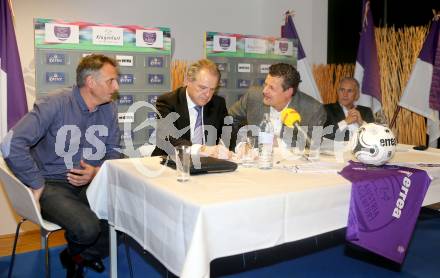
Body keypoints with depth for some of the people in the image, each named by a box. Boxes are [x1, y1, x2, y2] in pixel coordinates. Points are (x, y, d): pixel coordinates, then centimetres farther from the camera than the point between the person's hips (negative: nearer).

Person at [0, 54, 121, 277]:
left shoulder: (109, 109, 3)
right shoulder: (55, 104, -15)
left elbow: (113, 151, 11)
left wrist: (98, 172, -10)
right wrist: (38, 185, -15)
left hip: (91, 182, 6)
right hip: (53, 185, -6)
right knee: (88, 228, -29)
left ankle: (80, 256, 12)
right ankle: (76, 252, 13)